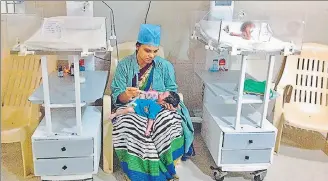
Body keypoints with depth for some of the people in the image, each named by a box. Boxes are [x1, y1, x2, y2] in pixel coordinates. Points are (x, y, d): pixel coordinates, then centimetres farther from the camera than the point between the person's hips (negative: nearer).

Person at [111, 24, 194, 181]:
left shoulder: (165, 66, 3)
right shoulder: (124, 65, -1)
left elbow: (172, 90, 10)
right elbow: (117, 96, -5)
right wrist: (126, 95, -29)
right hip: (132, 108, -1)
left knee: (170, 123, -33)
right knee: (126, 126, -35)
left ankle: (161, 168, -11)